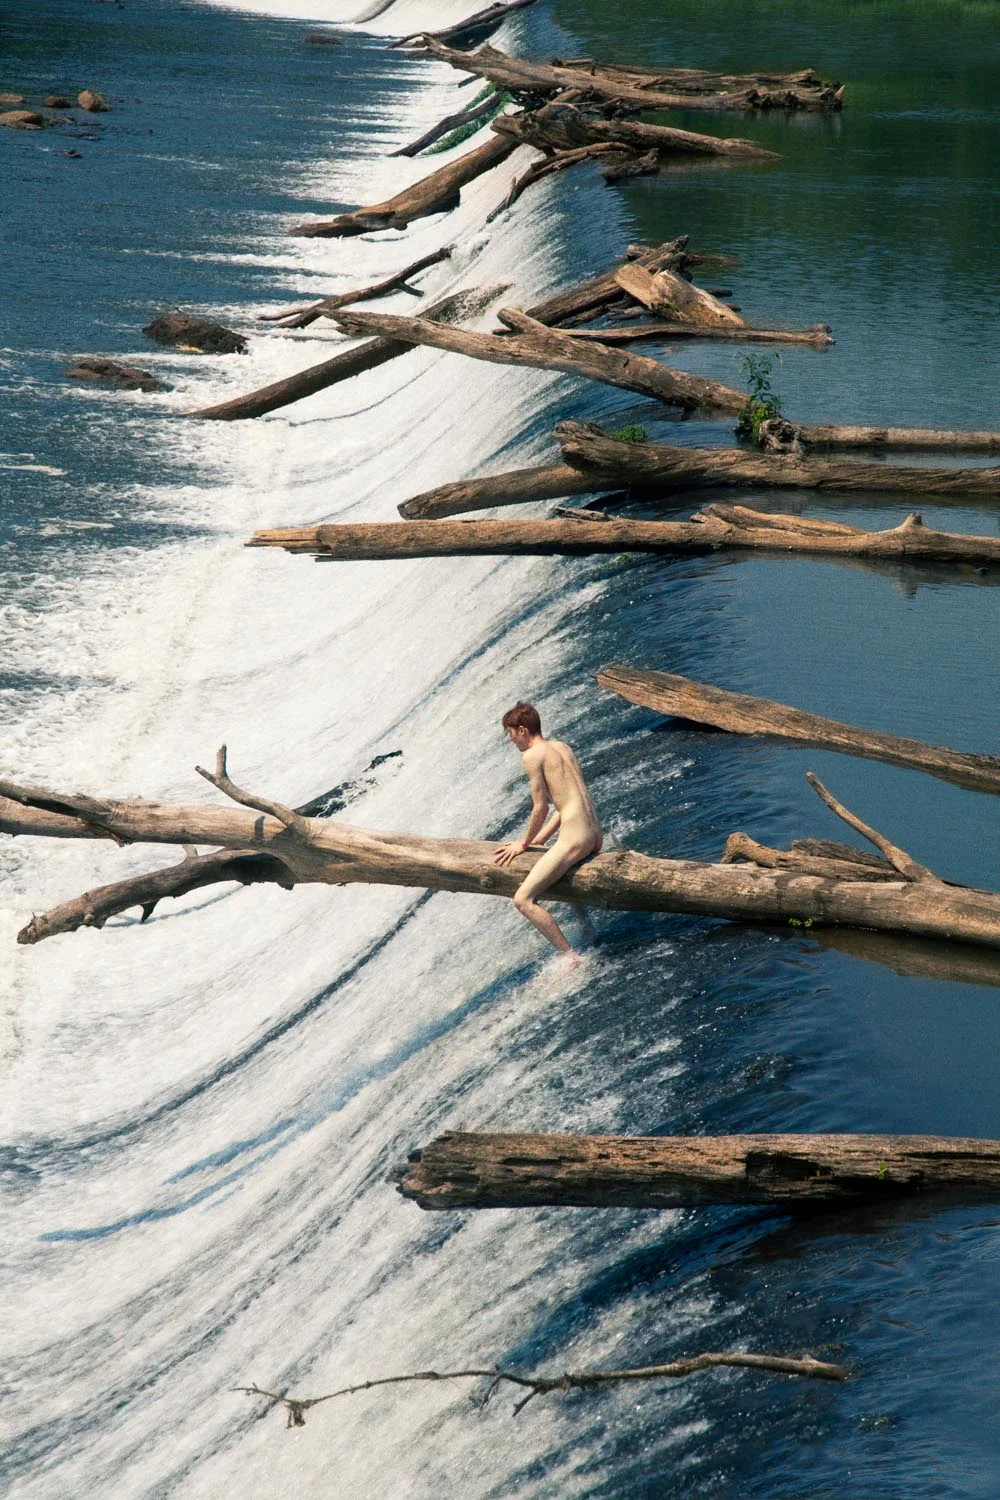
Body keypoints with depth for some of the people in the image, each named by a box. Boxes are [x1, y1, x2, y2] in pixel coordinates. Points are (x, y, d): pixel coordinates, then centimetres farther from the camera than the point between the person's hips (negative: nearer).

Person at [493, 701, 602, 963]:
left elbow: (540, 808, -8)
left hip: (574, 839, -9)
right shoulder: (562, 747, 18)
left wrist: (524, 843, 7)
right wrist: (540, 839, 20)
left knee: (523, 899, -8)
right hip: (595, 836, 9)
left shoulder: (532, 755, -8)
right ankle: (587, 929, 42)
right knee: (565, 873, 41)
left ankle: (571, 956, -13)